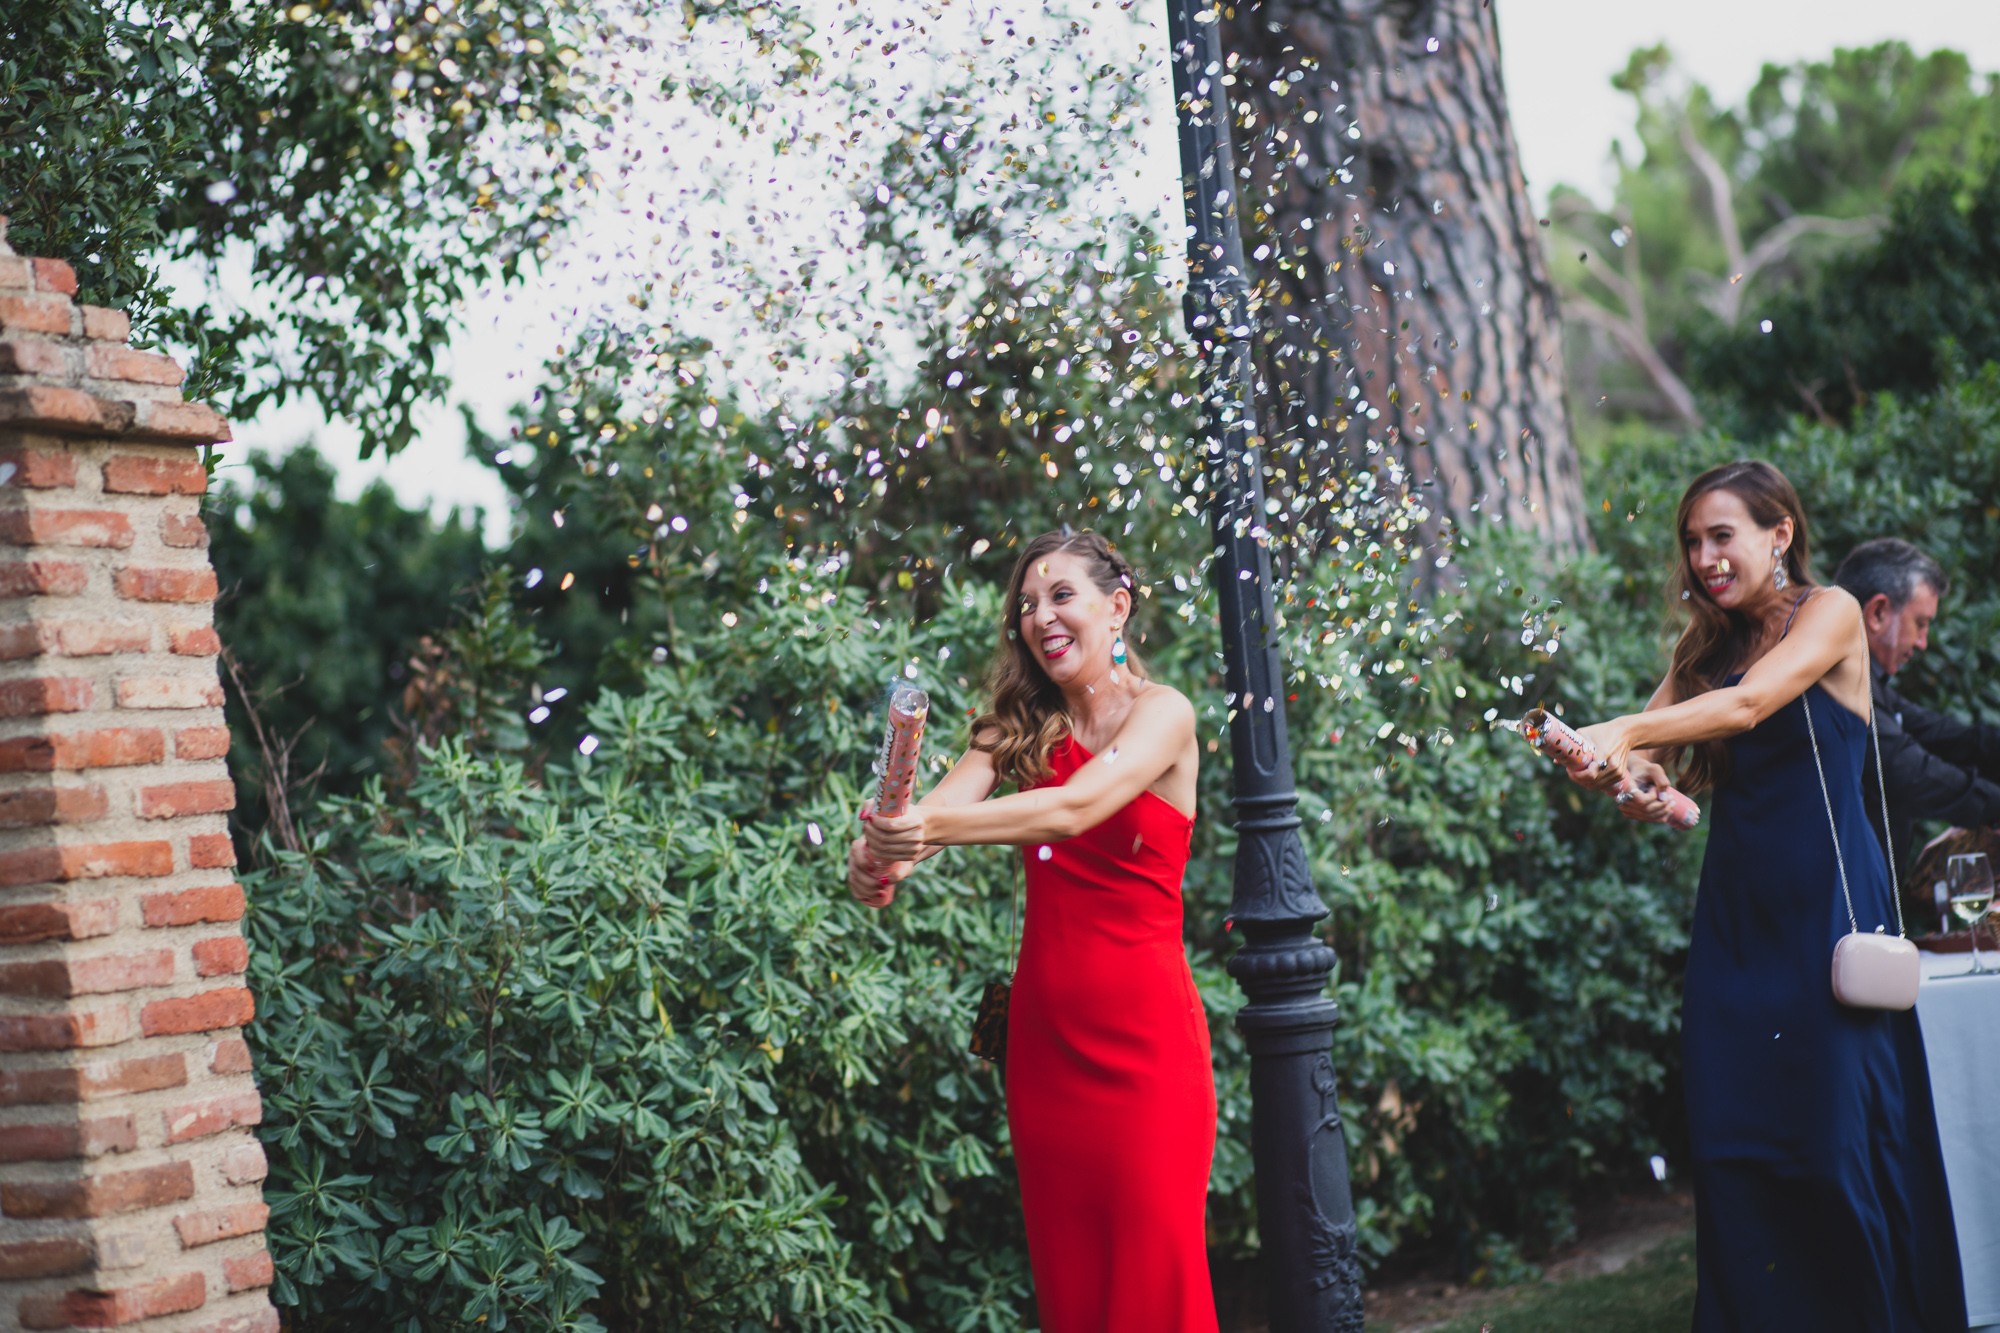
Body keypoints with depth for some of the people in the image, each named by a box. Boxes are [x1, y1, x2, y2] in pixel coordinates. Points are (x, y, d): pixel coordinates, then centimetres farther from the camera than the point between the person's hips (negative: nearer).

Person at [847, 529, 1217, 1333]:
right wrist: (881, 851, -30)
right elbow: (944, 803, -7)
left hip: (1143, 1032, -4)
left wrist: (936, 829, -36)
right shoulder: (1025, 731, 12)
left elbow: (1075, 808, -21)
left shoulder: (1163, 715, -3)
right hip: (1043, 1029, 5)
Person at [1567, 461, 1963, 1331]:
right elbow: (1639, 747, 3)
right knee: (1731, 1150, 0)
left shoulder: (1829, 614, -3)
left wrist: (1623, 734, -28)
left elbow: (1749, 704, -19)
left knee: (1833, 1144, -6)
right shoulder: (1710, 647, 15)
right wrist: (1629, 775, -20)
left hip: (1826, 906, -5)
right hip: (1735, 915, 5)